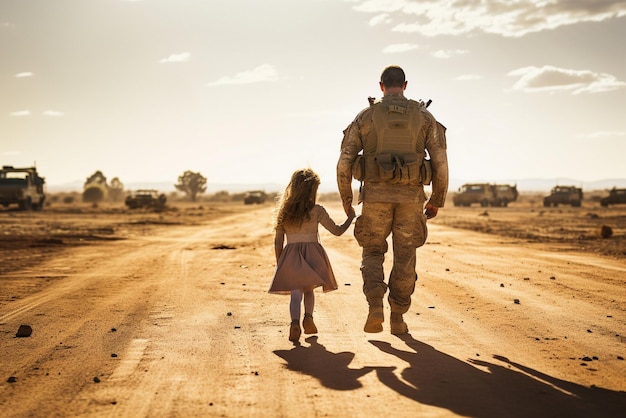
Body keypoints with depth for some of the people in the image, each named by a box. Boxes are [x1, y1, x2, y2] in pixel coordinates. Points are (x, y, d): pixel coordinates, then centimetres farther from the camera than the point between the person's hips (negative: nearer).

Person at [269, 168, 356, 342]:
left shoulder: (284, 212, 4)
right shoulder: (317, 211, -3)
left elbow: (278, 241, 6)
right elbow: (337, 231, 3)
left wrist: (279, 265, 15)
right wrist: (350, 217, 19)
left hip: (290, 257, 1)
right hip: (313, 255, -1)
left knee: (296, 292, -1)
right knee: (308, 290, 18)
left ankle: (295, 322, -25)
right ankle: (308, 316, -5)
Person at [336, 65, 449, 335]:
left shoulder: (365, 116, 2)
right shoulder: (424, 116, 4)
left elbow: (344, 162, -1)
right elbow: (441, 163, -1)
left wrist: (346, 198, 13)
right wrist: (437, 200, 11)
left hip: (376, 196, -1)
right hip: (410, 197, 1)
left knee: (373, 254, 14)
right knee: (404, 259, 13)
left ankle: (376, 308, -7)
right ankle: (397, 319, 16)